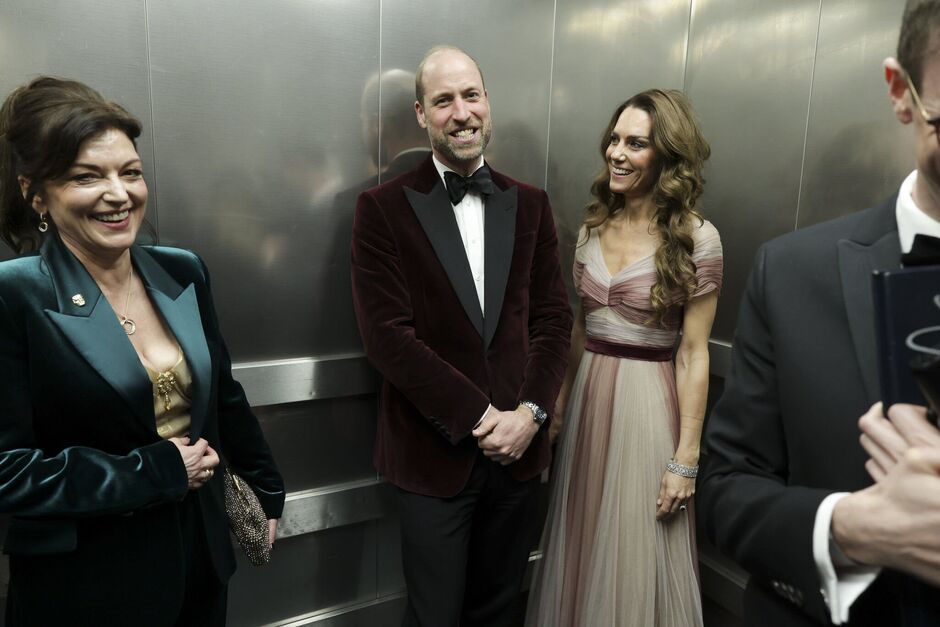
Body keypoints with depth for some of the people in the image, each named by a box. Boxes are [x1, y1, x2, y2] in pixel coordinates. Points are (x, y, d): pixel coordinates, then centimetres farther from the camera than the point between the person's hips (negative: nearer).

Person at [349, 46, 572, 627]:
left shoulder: (530, 204, 6)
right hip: (435, 452, -3)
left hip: (518, 447, 4)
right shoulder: (383, 207, -6)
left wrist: (531, 412, -10)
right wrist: (480, 416, -15)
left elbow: (554, 316, 4)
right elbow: (387, 334, -13)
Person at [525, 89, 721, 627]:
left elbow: (693, 353, -11)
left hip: (647, 402, -5)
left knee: (638, 558, 11)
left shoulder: (696, 237, -11)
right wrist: (561, 398, 13)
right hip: (587, 396, 5)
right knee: (583, 548, 20)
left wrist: (685, 458, -10)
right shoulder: (595, 225, 5)